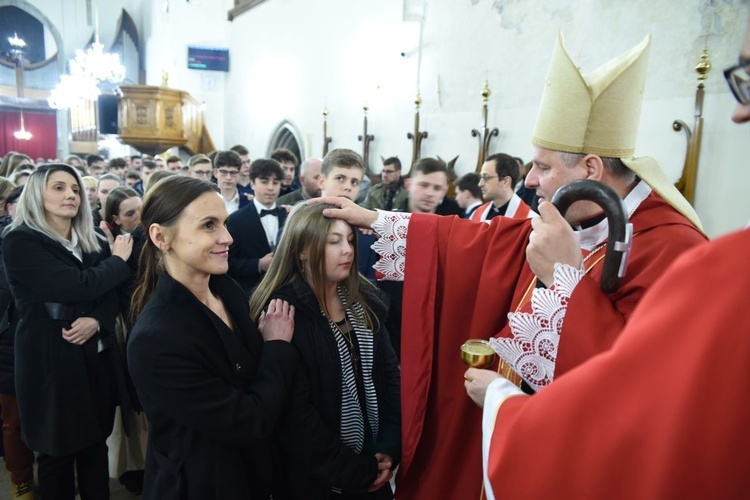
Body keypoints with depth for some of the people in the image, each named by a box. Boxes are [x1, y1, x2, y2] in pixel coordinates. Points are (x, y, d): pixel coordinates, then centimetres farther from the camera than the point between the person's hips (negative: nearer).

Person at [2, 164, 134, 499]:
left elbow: (111, 295, 5)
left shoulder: (94, 242, 9)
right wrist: (118, 260, -8)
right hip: (52, 360, -5)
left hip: (97, 356, 5)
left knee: (96, 445, 14)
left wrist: (97, 321, -16)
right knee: (57, 452, 11)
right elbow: (76, 286, -23)